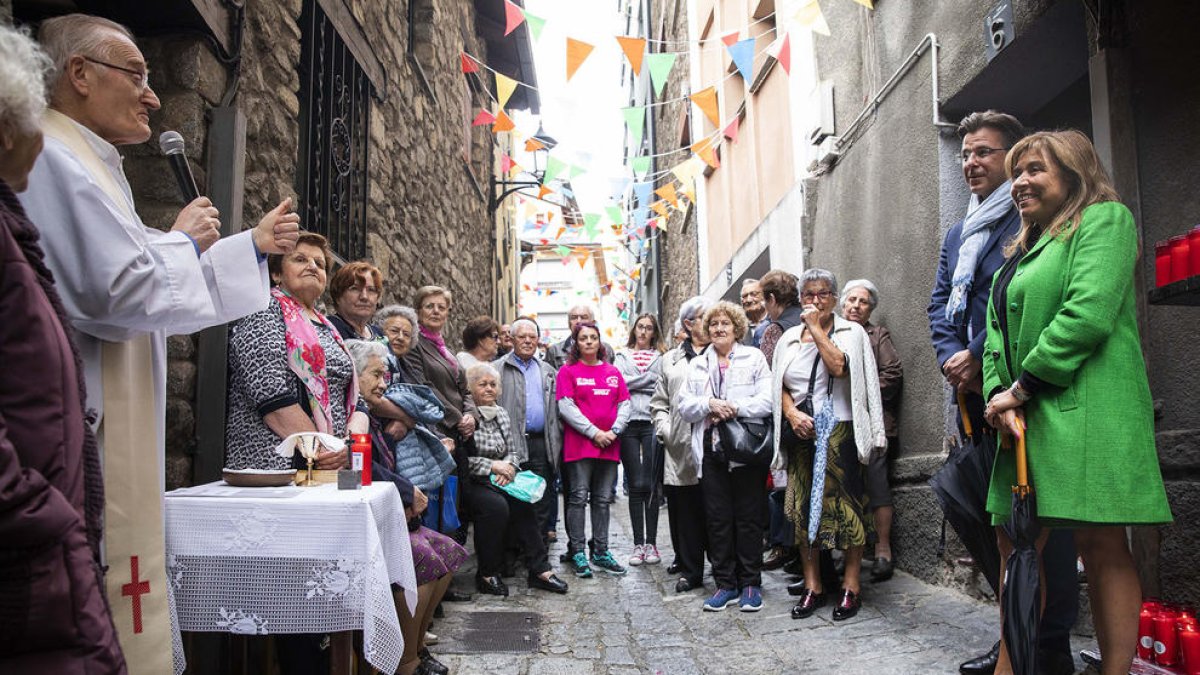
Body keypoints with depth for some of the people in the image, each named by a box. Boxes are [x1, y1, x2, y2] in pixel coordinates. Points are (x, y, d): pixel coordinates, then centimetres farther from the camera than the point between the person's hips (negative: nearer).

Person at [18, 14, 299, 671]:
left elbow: (143, 279, 27)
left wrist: (253, 244, 27)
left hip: (119, 435, 11)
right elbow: (119, 290, -24)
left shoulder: (85, 163, 19)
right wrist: (183, 239, -6)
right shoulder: (49, 158, -13)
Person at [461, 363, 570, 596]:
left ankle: (540, 569, -15)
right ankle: (487, 574, -15)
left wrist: (508, 466, -4)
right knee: (496, 505, -31)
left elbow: (512, 451, 19)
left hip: (497, 480, 6)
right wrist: (492, 465, -16)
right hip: (470, 481, -6)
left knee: (522, 502, -20)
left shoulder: (501, 414, 14)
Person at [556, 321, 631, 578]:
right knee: (578, 498, -2)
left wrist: (613, 432, -7)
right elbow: (566, 407, -8)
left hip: (609, 446, 4)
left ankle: (601, 552, 17)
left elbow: (624, 405, 9)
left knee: (603, 500, 9)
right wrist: (594, 432, -13)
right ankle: (577, 553, 5)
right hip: (579, 444, -4)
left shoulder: (613, 372, 13)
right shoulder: (568, 371, 1)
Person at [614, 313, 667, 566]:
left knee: (651, 485, 0)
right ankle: (638, 544, 8)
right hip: (629, 423, 1)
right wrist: (649, 380, -3)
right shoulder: (623, 356, 15)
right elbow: (619, 383, -1)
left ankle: (651, 543, 8)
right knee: (635, 485, 1)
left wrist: (634, 383, -5)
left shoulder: (661, 357, 11)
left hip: (652, 423, -1)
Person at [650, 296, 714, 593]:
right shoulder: (671, 359, 18)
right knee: (684, 508, 5)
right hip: (680, 446, 3)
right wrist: (665, 429, 6)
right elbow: (659, 401, 19)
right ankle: (688, 565, 17)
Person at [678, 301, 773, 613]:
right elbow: (683, 405, 5)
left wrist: (734, 408, -16)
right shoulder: (697, 365, 14)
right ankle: (725, 584, 16)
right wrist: (709, 404, -12)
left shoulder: (754, 358, 4)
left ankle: (750, 584, 14)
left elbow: (768, 400, -8)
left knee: (749, 518, 3)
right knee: (717, 519, 6)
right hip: (712, 450, 3)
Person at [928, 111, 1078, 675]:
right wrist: (952, 359, -2)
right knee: (986, 518, 12)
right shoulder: (957, 235, 21)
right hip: (977, 396, 8)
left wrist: (979, 359, -14)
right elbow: (941, 305, 15)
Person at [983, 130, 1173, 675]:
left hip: (1084, 411, -8)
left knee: (1101, 543, -3)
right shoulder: (1021, 252, 23)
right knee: (1015, 540, 7)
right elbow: (999, 334, 16)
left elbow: (1087, 314, -15)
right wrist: (998, 394, -2)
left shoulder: (1104, 219, 0)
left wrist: (1021, 387, -13)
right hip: (1025, 417, 8)